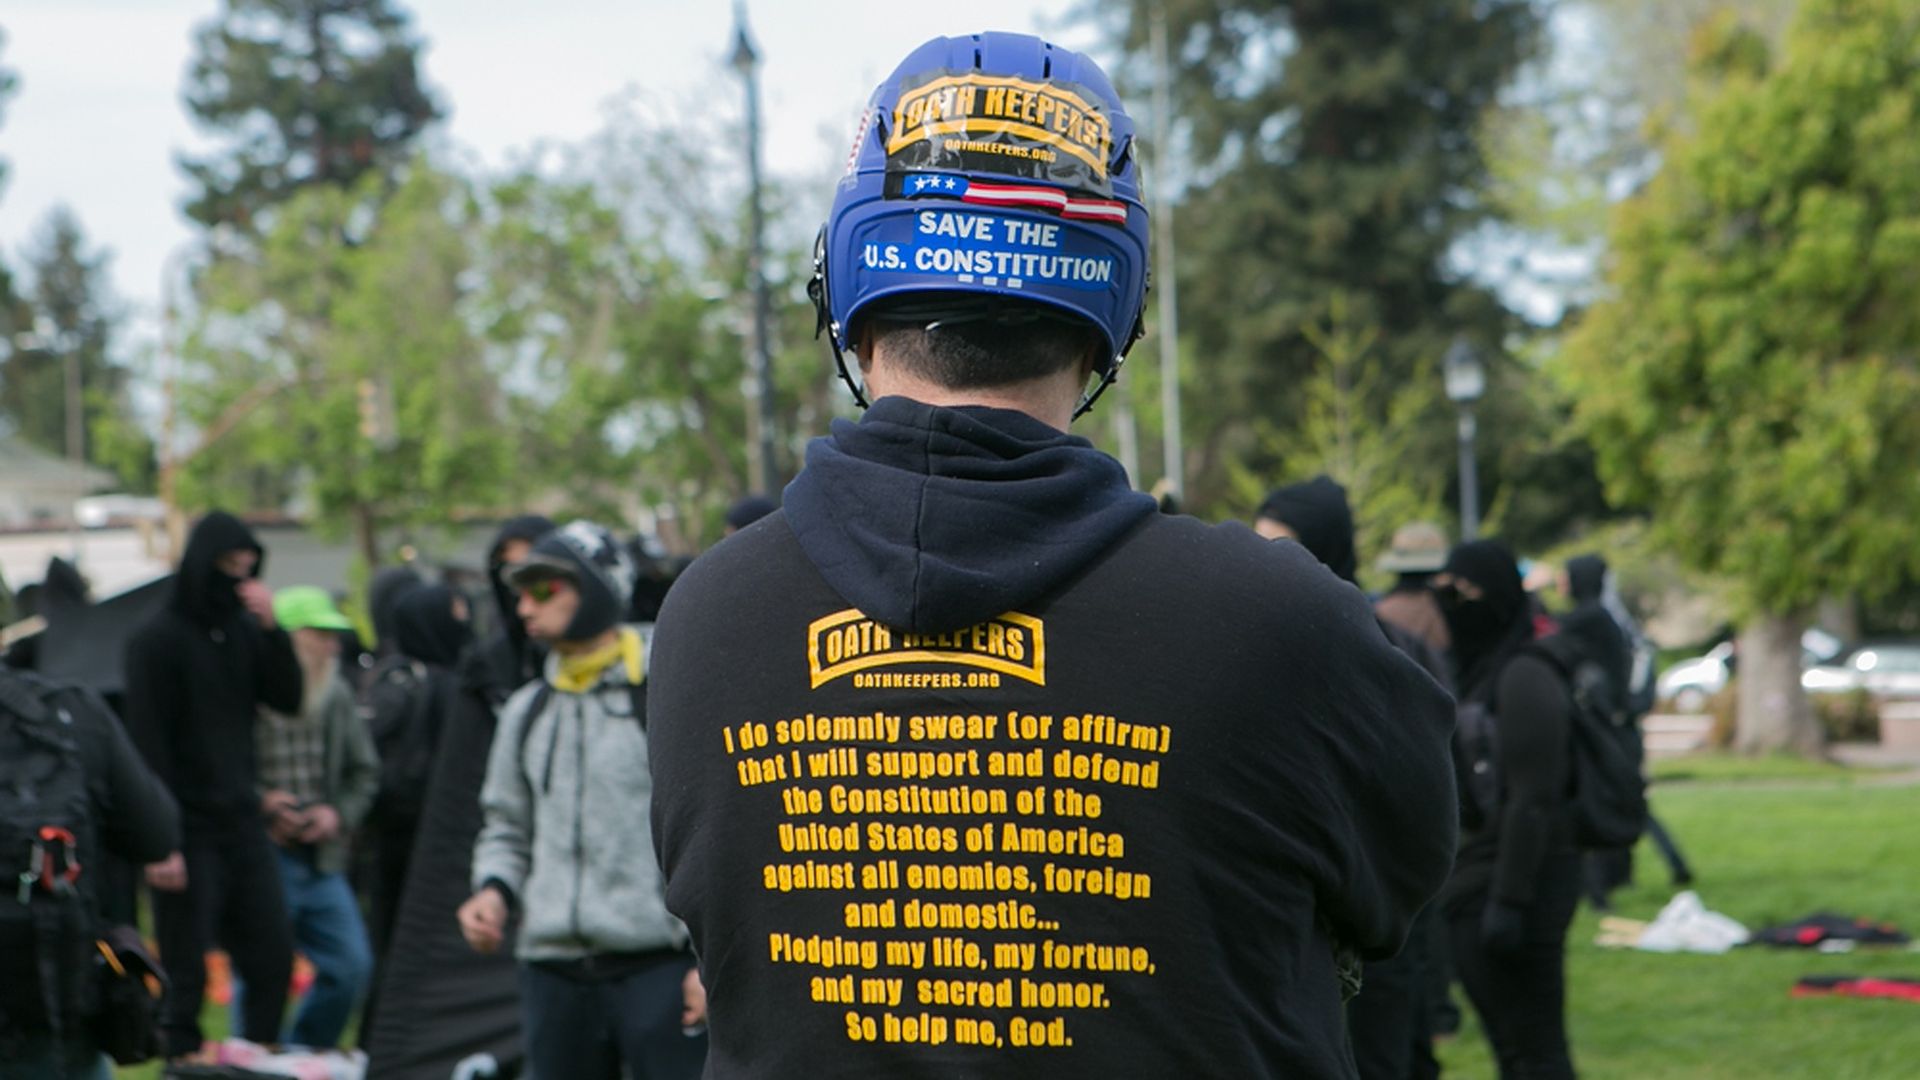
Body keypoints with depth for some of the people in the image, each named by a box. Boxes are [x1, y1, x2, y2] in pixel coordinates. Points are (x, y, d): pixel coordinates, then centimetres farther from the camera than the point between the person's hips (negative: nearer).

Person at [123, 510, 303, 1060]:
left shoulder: (241, 629, 9)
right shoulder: (158, 639, -8)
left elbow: (289, 699, 5)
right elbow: (147, 746, -13)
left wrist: (270, 629, -10)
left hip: (242, 827, 6)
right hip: (188, 836, -6)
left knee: (273, 961, 6)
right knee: (187, 978, -2)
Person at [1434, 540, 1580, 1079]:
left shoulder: (1524, 679, -13)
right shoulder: (1475, 674, 15)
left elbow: (1532, 800, -19)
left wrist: (1509, 900, -22)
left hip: (1515, 883, -10)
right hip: (1475, 883, 10)